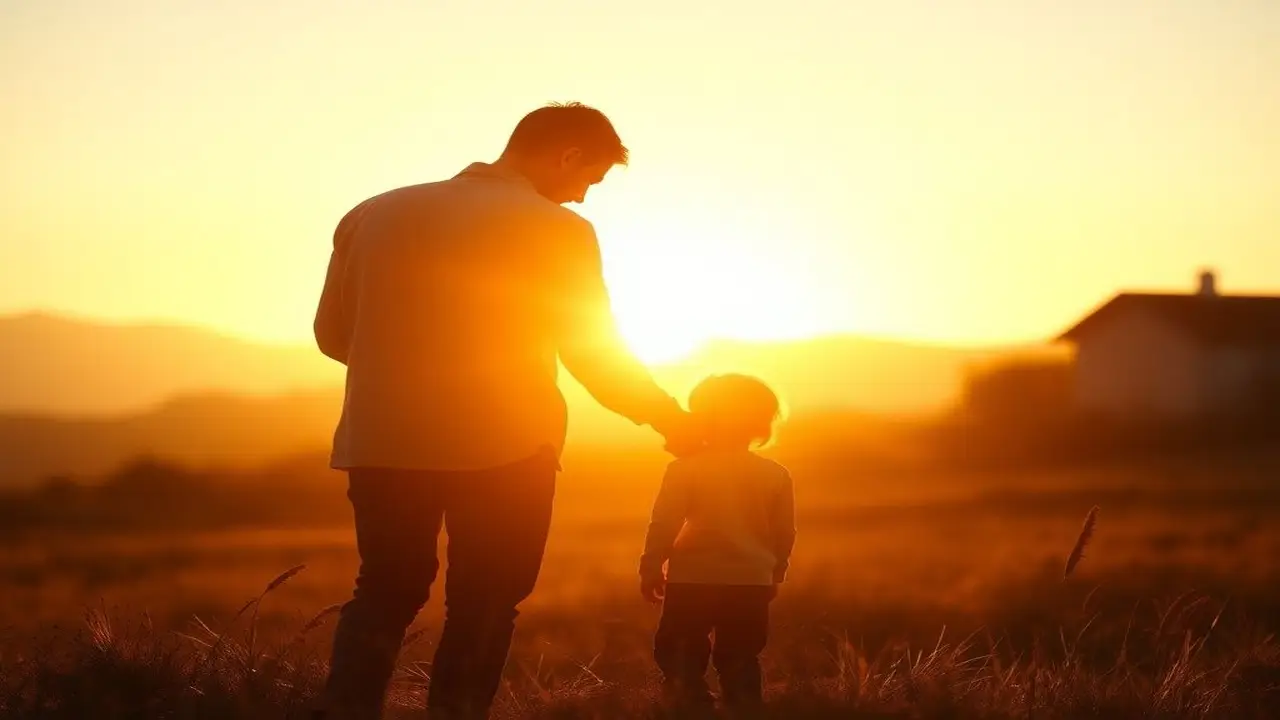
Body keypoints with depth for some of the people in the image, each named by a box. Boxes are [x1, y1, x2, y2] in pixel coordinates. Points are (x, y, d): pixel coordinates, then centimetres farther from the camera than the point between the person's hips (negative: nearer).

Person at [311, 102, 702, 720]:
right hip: (504, 450, -4)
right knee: (482, 607, 9)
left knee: (384, 595, 16)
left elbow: (333, 334, 11)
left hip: (382, 443, 4)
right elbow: (596, 355, -4)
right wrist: (668, 418, 12)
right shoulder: (555, 230, -6)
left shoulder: (373, 213, 6)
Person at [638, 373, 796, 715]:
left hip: (693, 580, -3)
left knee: (681, 656, 10)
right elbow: (784, 534, 8)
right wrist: (774, 575, 21)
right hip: (752, 583, 3)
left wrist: (651, 568, 2)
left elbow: (664, 524, -8)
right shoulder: (776, 475, 3)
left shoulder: (684, 469, -7)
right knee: (740, 659, 13)